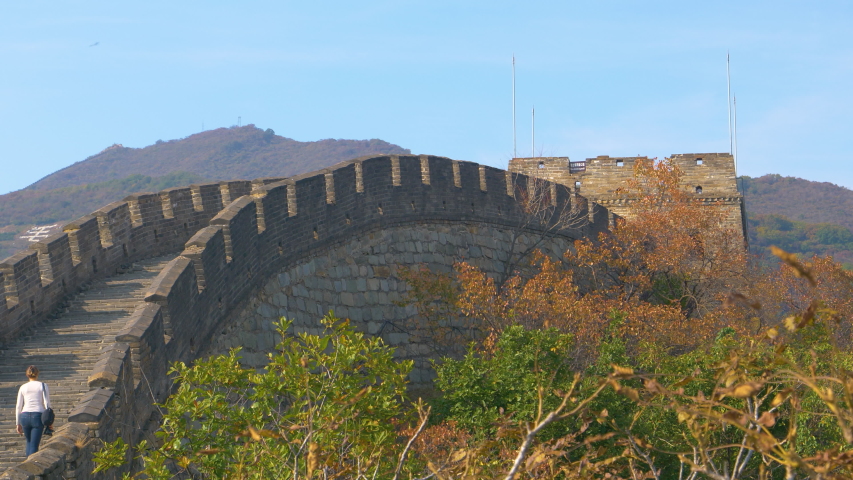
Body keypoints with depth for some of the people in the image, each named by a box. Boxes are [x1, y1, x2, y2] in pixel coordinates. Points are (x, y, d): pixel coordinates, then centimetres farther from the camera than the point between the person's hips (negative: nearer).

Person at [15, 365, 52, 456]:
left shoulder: (23, 387, 9)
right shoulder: (43, 386, 3)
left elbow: (18, 407, 8)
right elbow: (47, 404, -4)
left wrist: (18, 424, 14)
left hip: (25, 416, 3)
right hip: (38, 416, -3)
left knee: (29, 442, 25)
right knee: (34, 446, -1)